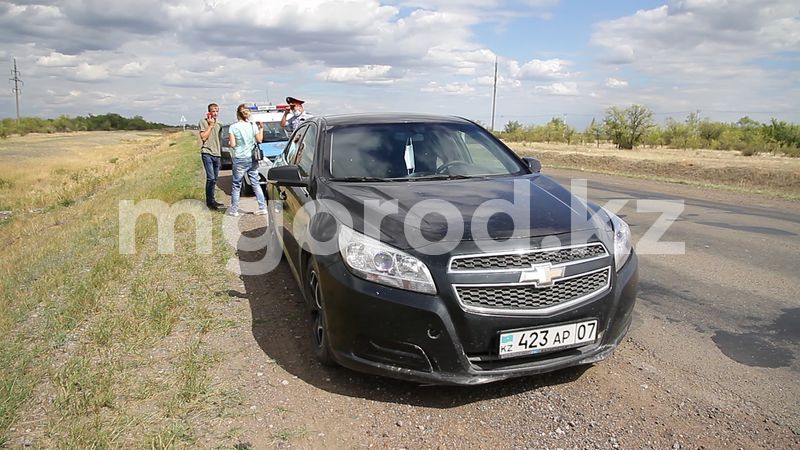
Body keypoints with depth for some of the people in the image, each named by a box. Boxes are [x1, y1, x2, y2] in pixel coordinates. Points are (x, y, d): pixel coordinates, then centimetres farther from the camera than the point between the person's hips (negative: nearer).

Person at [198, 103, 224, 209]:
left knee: (214, 179, 8)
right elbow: (203, 137, -11)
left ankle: (211, 200, 16)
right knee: (211, 178, -14)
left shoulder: (219, 125, 16)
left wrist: (220, 153, 16)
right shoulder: (203, 122, -1)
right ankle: (210, 201, -9)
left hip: (217, 154, 6)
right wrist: (210, 125, -10)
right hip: (207, 153, -6)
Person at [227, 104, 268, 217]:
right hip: (252, 159, 3)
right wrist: (261, 128, 17)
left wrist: (228, 142, 13)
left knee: (236, 185, 7)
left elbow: (232, 145, -9)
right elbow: (259, 140, 5)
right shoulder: (253, 125, 0)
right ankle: (263, 207, 9)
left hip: (239, 159, -3)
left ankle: (234, 210, 10)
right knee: (256, 184, 11)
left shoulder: (233, 127, -8)